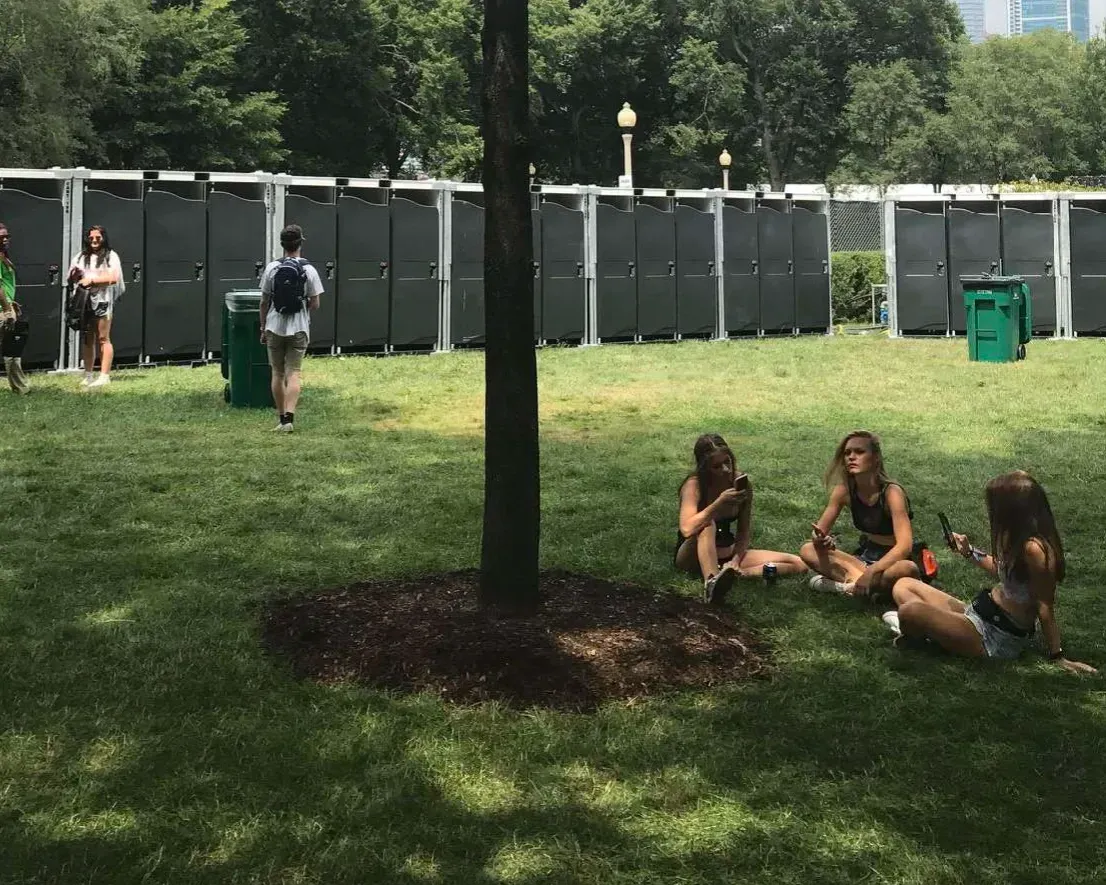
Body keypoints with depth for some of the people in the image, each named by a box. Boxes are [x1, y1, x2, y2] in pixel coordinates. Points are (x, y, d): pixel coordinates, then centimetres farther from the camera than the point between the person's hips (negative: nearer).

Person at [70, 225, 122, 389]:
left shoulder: (111, 256, -1)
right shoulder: (81, 257, 15)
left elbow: (114, 277, -14)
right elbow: (72, 277, 16)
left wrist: (91, 279, -15)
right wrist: (75, 275, -7)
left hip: (102, 301, -5)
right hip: (84, 301, 5)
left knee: (103, 338, -5)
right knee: (86, 339, 8)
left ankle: (105, 376, -5)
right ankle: (88, 374, 13)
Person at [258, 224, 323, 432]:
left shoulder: (272, 268, -3)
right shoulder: (309, 270, -6)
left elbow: (264, 301, 1)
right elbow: (315, 304, -5)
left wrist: (263, 327, 11)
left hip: (275, 327, 1)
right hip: (298, 329, -1)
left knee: (277, 374, 12)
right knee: (293, 374, -1)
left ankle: (282, 418, 16)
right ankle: (289, 417, -16)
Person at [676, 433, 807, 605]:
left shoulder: (742, 484, -6)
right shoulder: (694, 485, -19)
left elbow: (744, 532, -2)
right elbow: (687, 529, -35)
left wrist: (735, 561, -19)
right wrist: (719, 502, -37)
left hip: (729, 554, 5)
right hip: (695, 557, -5)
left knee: (798, 565, -8)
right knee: (708, 525, -37)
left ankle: (732, 574, -23)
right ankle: (711, 581, -56)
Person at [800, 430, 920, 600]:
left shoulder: (891, 492, -23)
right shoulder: (844, 490, -8)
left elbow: (905, 545, -32)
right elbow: (820, 531, -3)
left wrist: (871, 572, -43)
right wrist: (820, 540, -28)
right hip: (865, 556, 5)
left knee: (907, 569, -40)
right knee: (808, 551, -14)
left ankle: (844, 585, -24)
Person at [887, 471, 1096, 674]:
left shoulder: (1033, 548, -25)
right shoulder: (1018, 538, 4)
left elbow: (1045, 607, -19)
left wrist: (1058, 657, -14)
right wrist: (970, 552, 17)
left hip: (997, 639, -10)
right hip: (980, 613, 10)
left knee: (910, 611, -29)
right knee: (903, 586, 12)